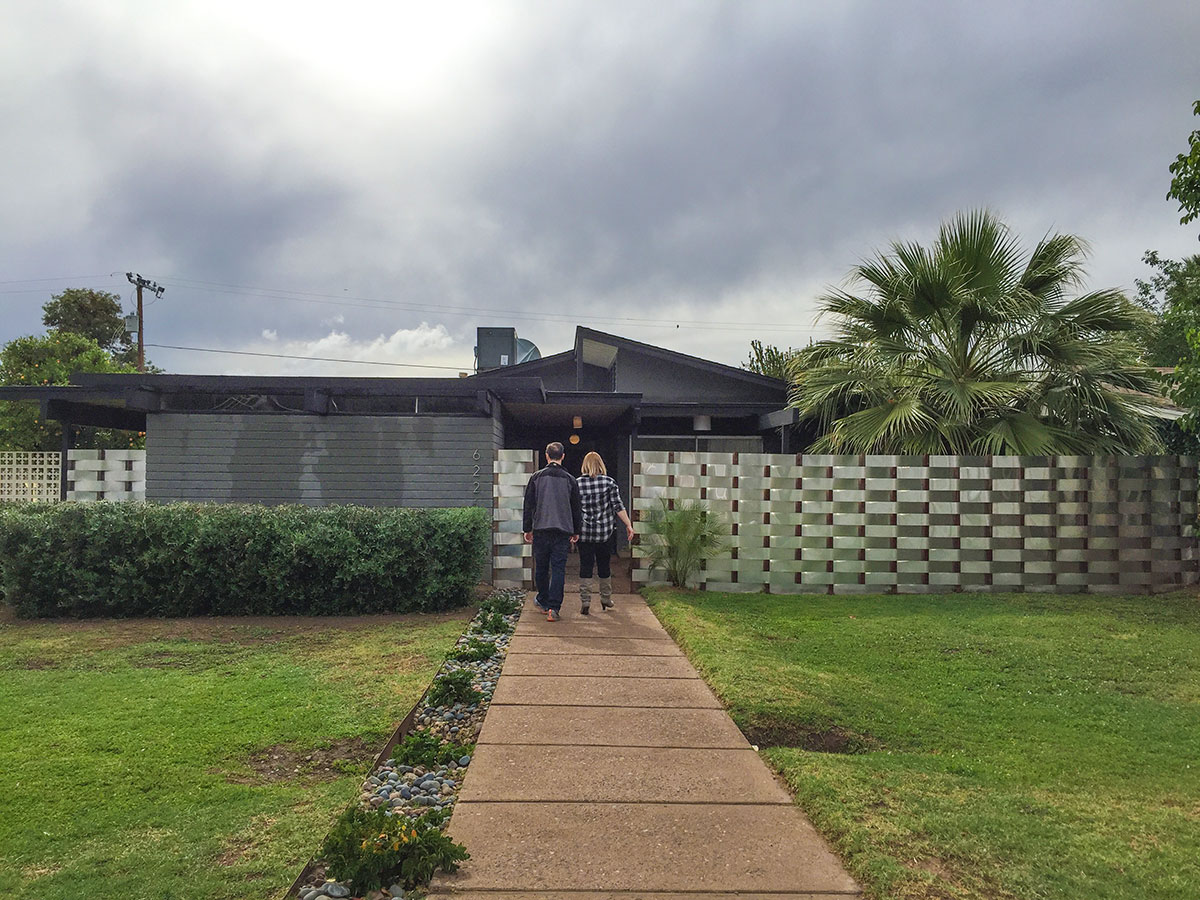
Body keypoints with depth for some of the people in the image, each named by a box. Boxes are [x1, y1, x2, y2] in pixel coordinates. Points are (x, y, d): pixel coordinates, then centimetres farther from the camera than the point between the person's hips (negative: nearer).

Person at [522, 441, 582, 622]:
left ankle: (543, 601, 29)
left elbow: (529, 505, 2)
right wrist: (576, 531, 17)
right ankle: (554, 608, -7)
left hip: (541, 530, 0)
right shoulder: (570, 479, 3)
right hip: (563, 530, 0)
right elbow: (576, 508, 8)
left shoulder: (537, 477, 0)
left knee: (541, 568, 14)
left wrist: (527, 529, 9)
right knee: (558, 568, 0)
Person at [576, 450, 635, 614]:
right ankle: (606, 599, 24)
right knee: (604, 566, 13)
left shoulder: (577, 483, -1)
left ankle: (585, 601, -1)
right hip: (604, 533, 0)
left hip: (584, 532, 0)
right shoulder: (609, 482, -2)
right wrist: (628, 525, 0)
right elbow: (618, 506, -6)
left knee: (585, 567, 4)